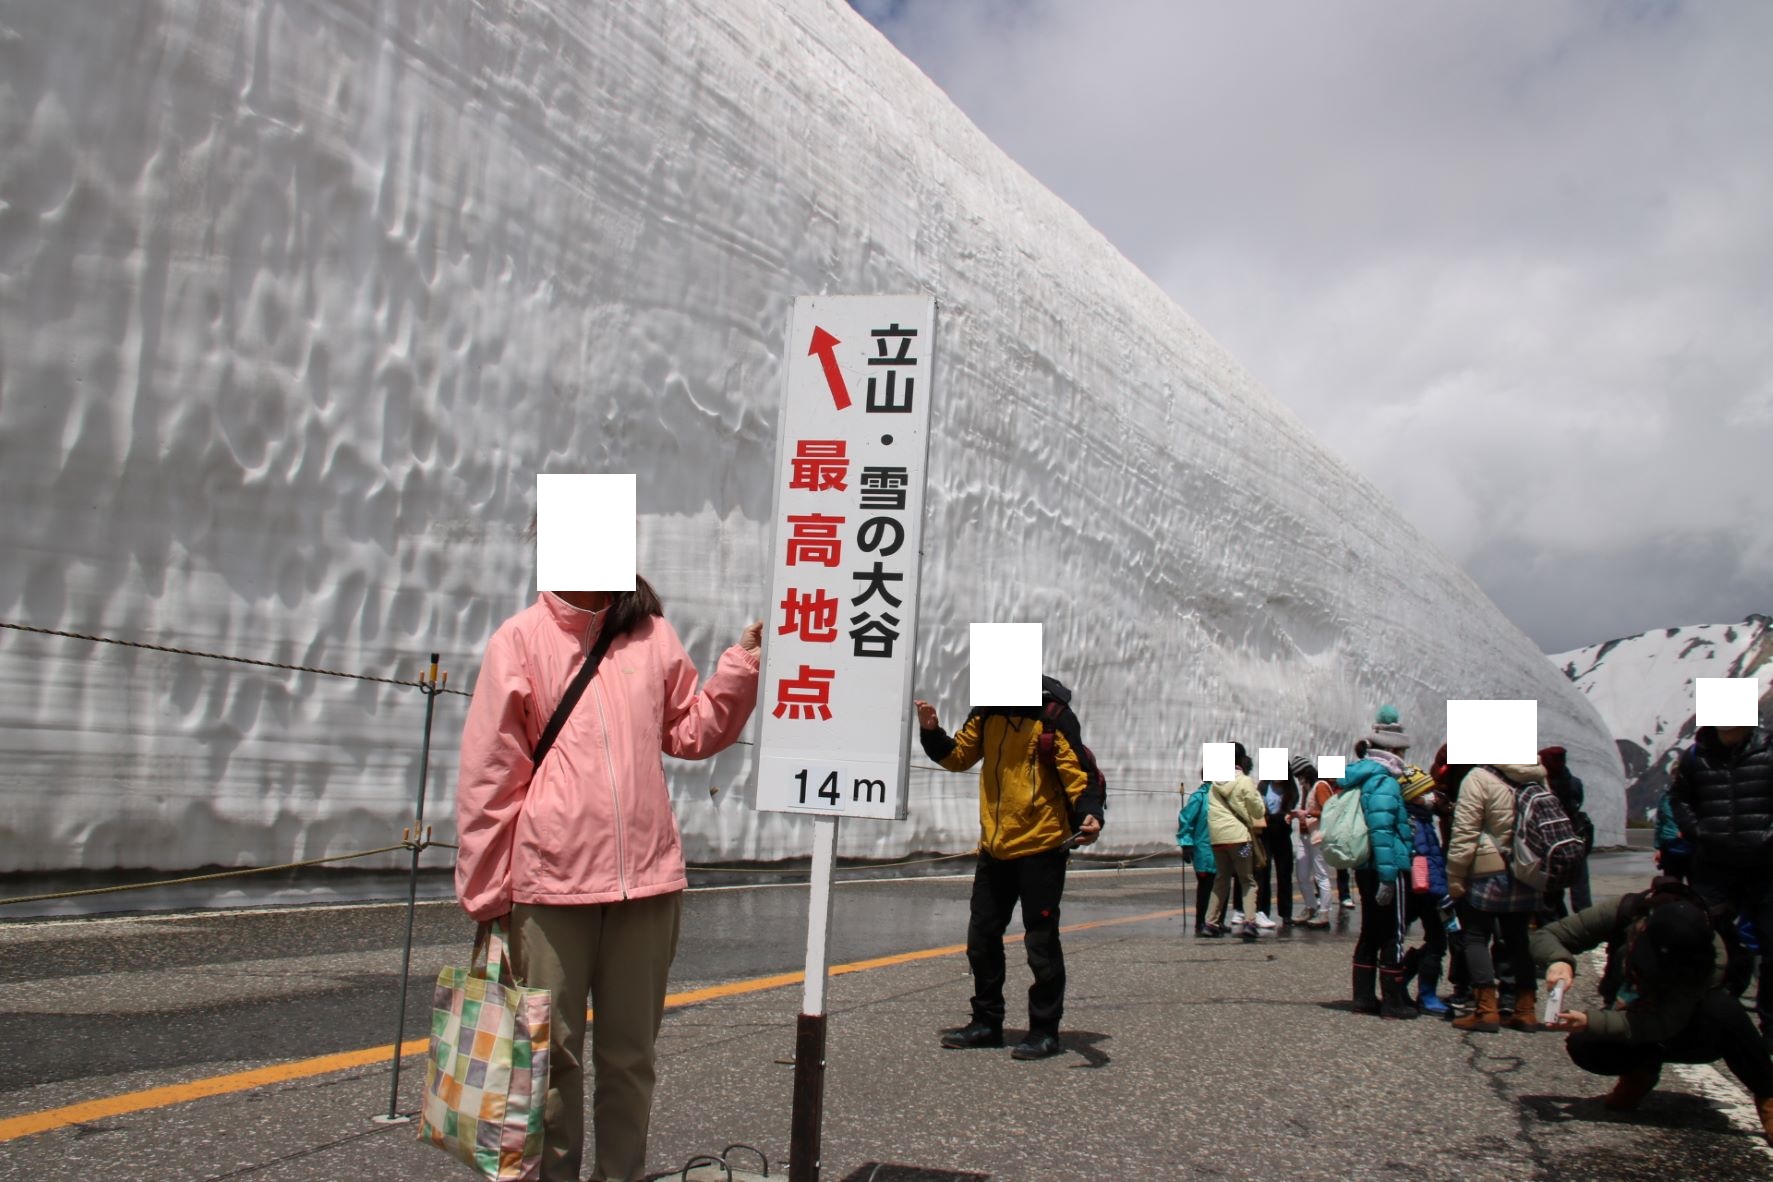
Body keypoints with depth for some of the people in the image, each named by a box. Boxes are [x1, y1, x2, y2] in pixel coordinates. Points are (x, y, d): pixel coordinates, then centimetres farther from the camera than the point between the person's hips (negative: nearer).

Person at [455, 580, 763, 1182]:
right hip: (550, 880, -3)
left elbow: (690, 732, 14)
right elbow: (489, 769, -1)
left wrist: (742, 665, 1)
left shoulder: (651, 633, 8)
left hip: (648, 876, 3)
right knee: (552, 1049, 7)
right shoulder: (521, 638, -1)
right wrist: (485, 889, -1)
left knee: (630, 1051, 13)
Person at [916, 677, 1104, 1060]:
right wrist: (932, 732, 2)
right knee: (982, 937, 13)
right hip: (994, 847, 7)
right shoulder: (986, 714, 8)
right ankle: (987, 1022, 27)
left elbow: (1077, 770, -16)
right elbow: (958, 756, 19)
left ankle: (1045, 1030, 14)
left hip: (1040, 846, -7)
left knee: (1041, 942, 1)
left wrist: (1089, 814, -32)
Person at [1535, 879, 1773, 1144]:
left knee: (1721, 1009, -36)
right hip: (1628, 1023, 3)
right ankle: (1641, 1068, 5)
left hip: (1690, 1034, -2)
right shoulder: (1624, 912, -27)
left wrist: (1590, 1021, -48)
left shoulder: (1711, 956, -34)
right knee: (1583, 1046, -28)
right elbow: (1546, 935, -19)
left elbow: (1661, 1025, -38)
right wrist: (1558, 962, -42)